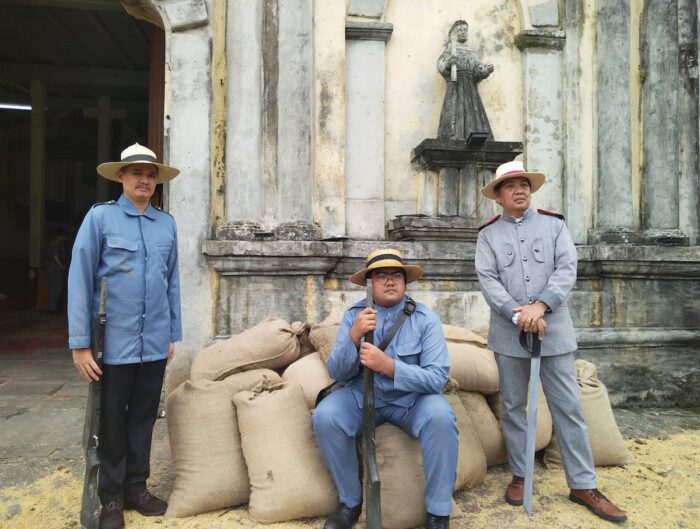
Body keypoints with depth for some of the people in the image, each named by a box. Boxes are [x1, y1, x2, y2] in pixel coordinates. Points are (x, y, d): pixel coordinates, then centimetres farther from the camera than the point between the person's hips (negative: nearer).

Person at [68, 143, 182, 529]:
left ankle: (136, 488, 33)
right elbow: (80, 280, -7)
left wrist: (173, 333, 9)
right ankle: (111, 498, 29)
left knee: (144, 417, 15)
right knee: (112, 420, 11)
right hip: (115, 340, -3)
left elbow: (172, 281, 9)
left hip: (154, 342, 3)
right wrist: (80, 343, -10)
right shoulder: (100, 216, -4)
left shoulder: (167, 223, 6)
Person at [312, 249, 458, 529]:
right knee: (325, 417, -24)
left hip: (412, 398, -1)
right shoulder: (353, 315, -6)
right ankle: (350, 502, 1)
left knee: (440, 416, -31)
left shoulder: (425, 318, -12)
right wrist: (353, 337, -29)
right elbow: (336, 373, -10)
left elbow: (437, 378, -20)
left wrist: (388, 365, -34)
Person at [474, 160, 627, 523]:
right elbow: (487, 279, -6)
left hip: (554, 329, 0)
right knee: (513, 406, 10)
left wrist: (540, 306, -19)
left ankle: (583, 485, 17)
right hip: (508, 332, 0)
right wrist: (518, 315, -18)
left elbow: (567, 270, -5)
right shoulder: (488, 234, 6)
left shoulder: (554, 224, 7)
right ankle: (520, 475, 25)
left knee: (568, 407, 4)